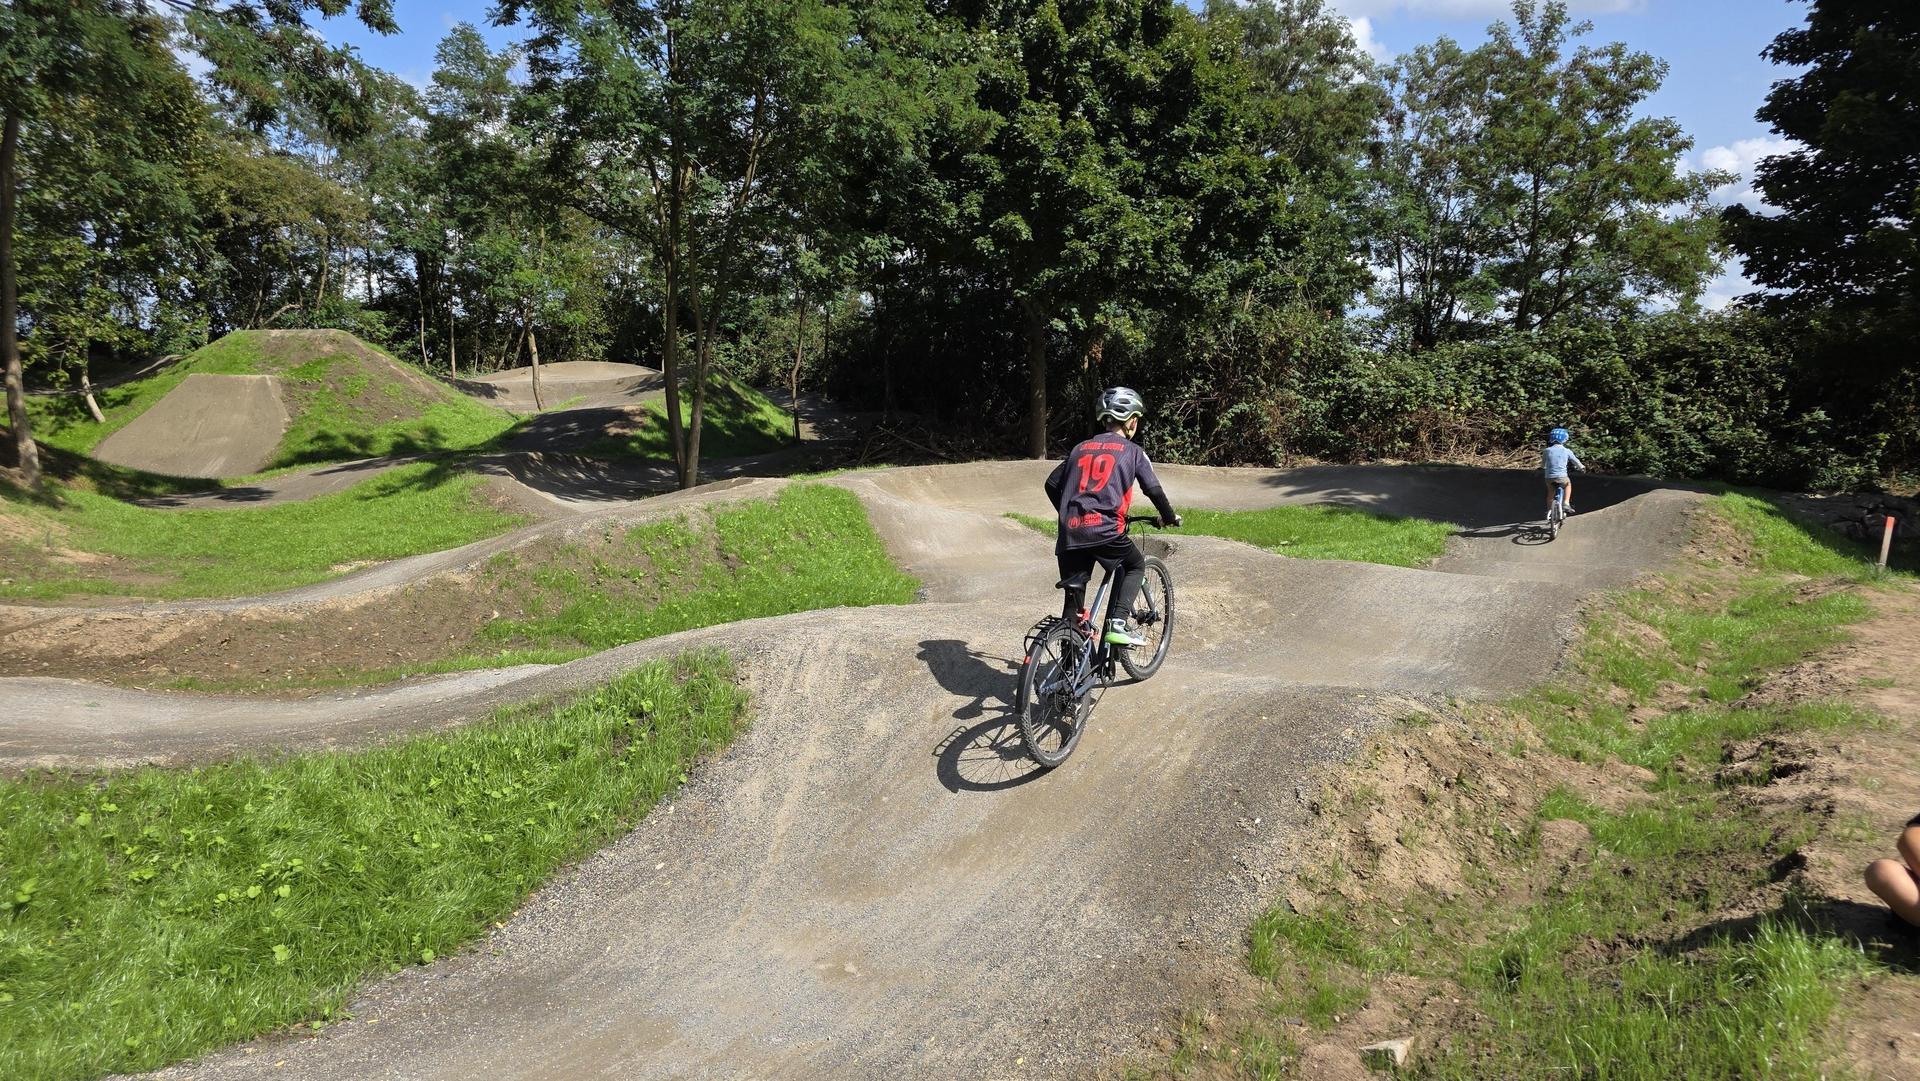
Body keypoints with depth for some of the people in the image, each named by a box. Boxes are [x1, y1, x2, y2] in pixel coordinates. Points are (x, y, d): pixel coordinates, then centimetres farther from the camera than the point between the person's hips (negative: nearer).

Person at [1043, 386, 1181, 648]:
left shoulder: (1082, 447, 22)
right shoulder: (1132, 450, 9)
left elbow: (1052, 483, 20)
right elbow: (1153, 489, 5)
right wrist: (1169, 517, 22)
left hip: (1070, 533, 4)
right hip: (1104, 529, -4)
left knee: (1073, 596, 10)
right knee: (1135, 566, 22)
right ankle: (1118, 623, 3)